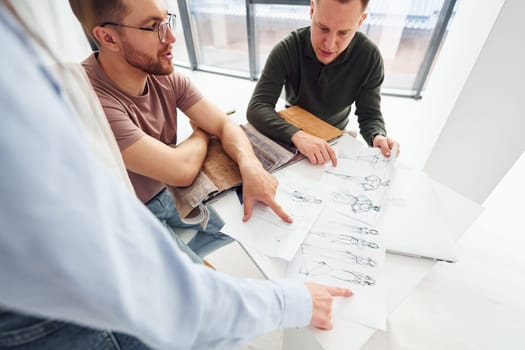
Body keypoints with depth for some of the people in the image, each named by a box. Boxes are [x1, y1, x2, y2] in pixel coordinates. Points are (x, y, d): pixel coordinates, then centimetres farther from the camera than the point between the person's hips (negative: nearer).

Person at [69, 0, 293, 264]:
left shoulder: (165, 76, -10)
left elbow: (224, 125, -13)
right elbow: (181, 170, -32)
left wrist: (250, 165, -33)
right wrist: (201, 133, -11)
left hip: (169, 192, 6)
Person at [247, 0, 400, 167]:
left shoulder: (369, 57, -17)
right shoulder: (286, 49, -21)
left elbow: (369, 115, -11)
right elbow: (256, 107, -28)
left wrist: (378, 137, -34)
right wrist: (296, 135, -45)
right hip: (294, 130, 0)